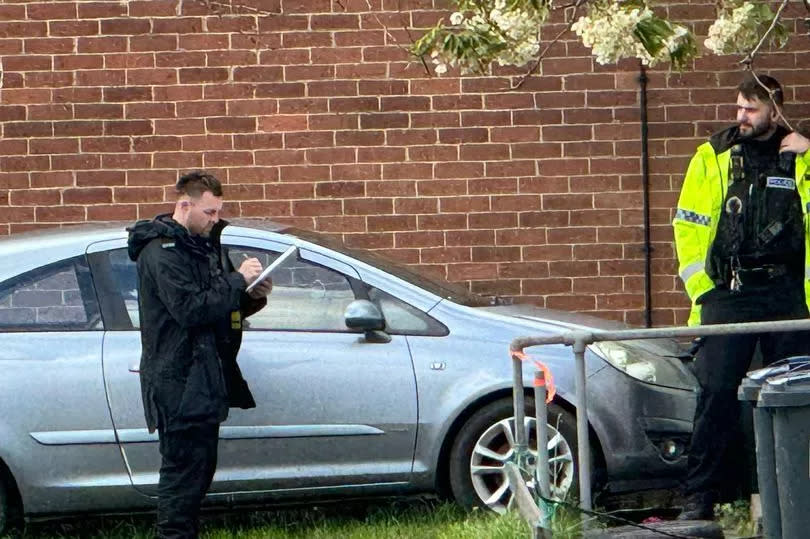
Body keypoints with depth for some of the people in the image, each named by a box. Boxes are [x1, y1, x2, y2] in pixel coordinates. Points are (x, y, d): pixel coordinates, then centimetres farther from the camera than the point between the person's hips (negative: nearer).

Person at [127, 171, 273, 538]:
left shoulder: (205, 244, 17)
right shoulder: (162, 252, -14)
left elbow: (220, 307, 22)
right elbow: (190, 309, -24)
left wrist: (254, 297, 1)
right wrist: (238, 280, -19)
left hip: (203, 380, 10)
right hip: (178, 383, -10)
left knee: (200, 467, 13)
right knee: (183, 468, -10)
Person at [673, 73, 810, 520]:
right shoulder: (713, 156, 7)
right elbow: (689, 226, 6)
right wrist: (701, 288, 0)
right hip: (728, 293, -1)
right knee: (717, 391, -7)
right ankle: (701, 495, -3)